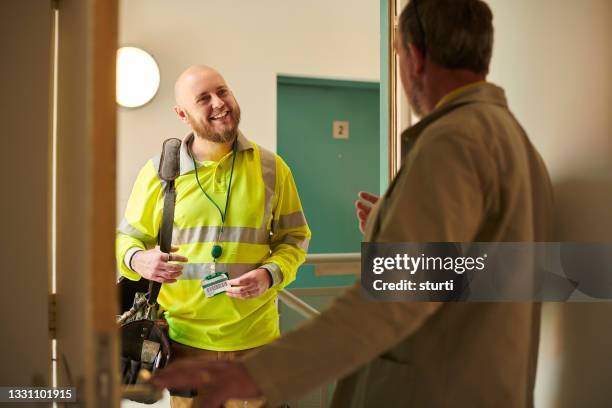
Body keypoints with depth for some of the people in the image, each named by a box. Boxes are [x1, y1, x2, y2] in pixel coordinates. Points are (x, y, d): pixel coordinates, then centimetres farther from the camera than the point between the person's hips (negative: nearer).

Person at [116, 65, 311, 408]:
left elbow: (295, 237, 6)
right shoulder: (158, 172, -2)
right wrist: (139, 260, -16)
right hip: (184, 338, 0)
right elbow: (128, 238, 7)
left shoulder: (271, 168, -1)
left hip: (255, 338, 1)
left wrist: (270, 274, -14)